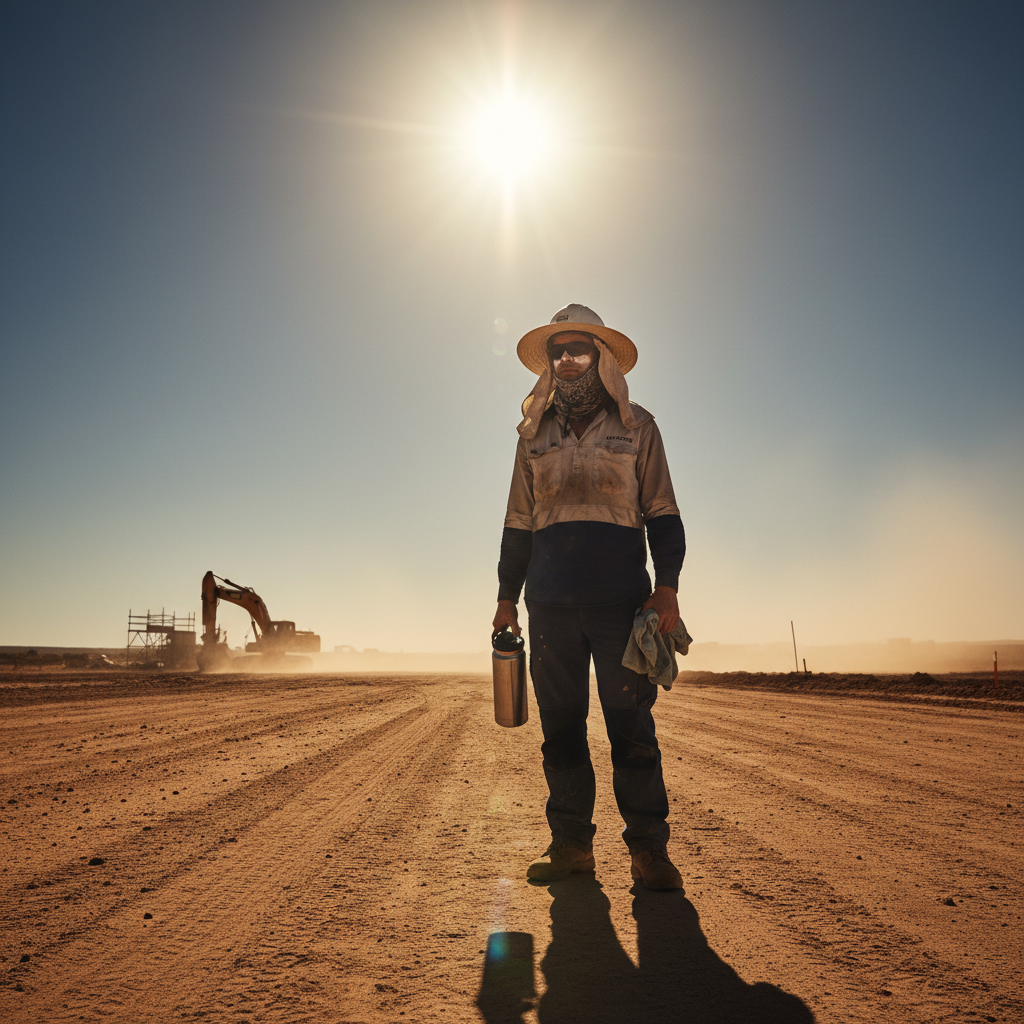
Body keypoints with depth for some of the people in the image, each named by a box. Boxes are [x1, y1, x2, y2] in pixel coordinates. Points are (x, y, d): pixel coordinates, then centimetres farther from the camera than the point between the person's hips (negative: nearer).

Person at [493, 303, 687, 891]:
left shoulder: (636, 427, 9)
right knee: (560, 726, 5)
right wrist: (507, 596, 11)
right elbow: (518, 524, 17)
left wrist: (667, 587, -7)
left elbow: (663, 514, 5)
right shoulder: (535, 435, 16)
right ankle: (571, 844, 14)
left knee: (632, 723, -3)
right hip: (551, 603, 3)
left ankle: (649, 849, 6)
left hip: (621, 600, -3)